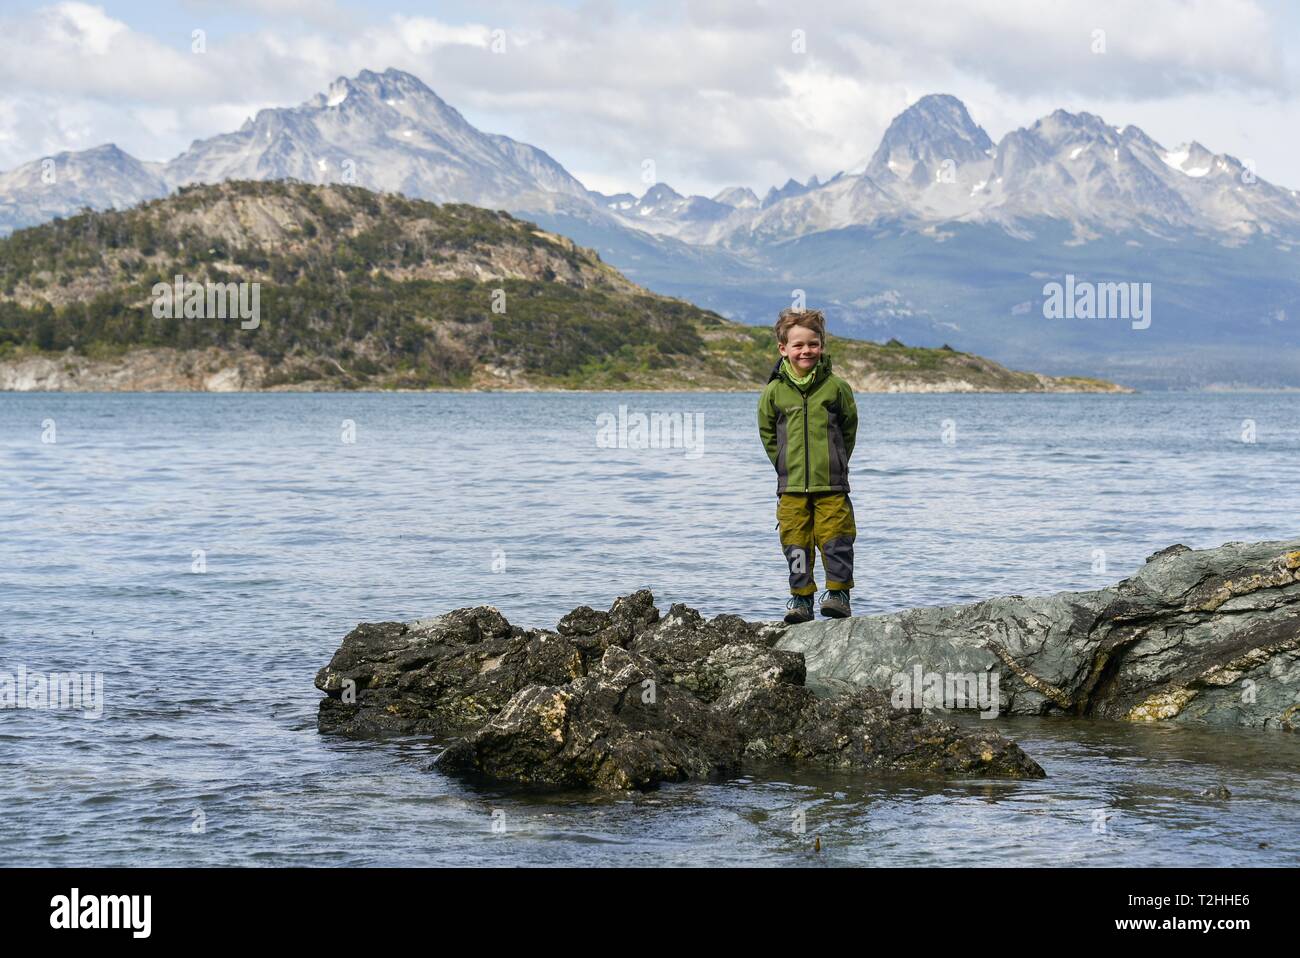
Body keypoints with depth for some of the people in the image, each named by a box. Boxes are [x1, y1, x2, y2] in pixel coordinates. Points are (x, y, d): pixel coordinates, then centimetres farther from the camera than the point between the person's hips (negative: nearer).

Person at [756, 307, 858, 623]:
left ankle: (838, 592, 9)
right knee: (796, 543, 3)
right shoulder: (774, 391, 0)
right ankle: (801, 597, 12)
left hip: (831, 483, -1)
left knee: (835, 541, -3)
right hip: (791, 486, 1)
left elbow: (849, 428, 9)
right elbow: (768, 434, 11)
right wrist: (786, 465, 5)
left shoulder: (835, 386, -1)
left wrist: (834, 463, 6)